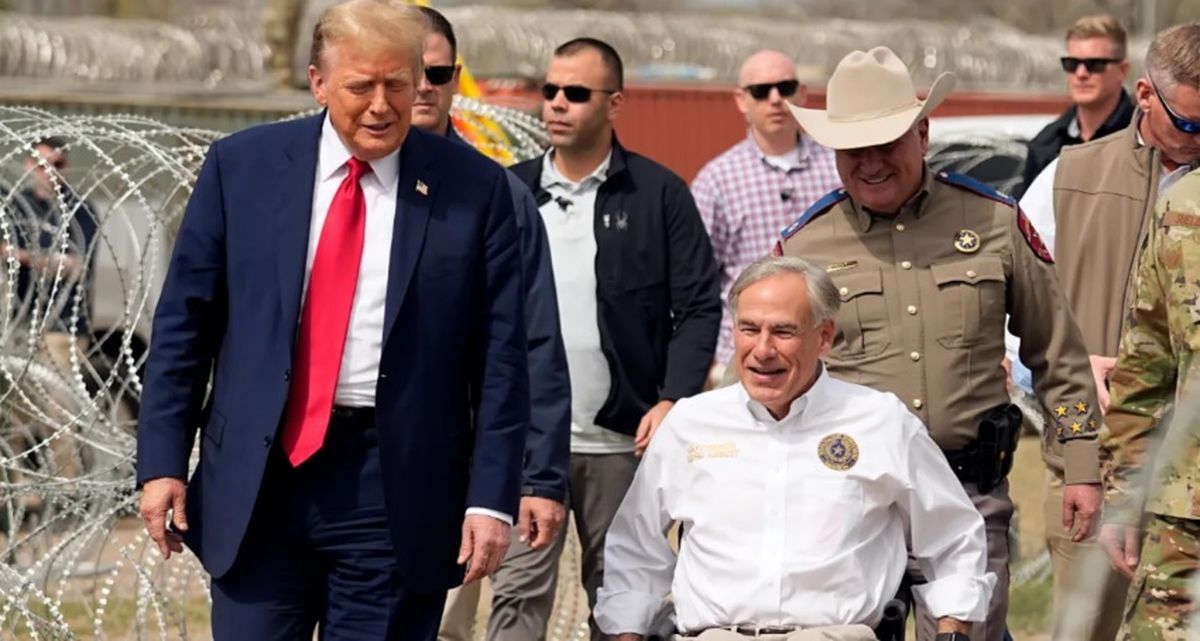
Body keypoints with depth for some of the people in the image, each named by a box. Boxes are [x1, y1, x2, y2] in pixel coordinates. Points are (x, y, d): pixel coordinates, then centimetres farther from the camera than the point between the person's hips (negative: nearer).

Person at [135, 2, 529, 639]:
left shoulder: (473, 188, 0)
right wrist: (162, 462, 1)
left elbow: (500, 356, 0)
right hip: (256, 481, 1)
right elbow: (184, 322, 6)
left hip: (397, 489, -1)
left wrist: (491, 497, -5)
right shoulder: (241, 167, 3)